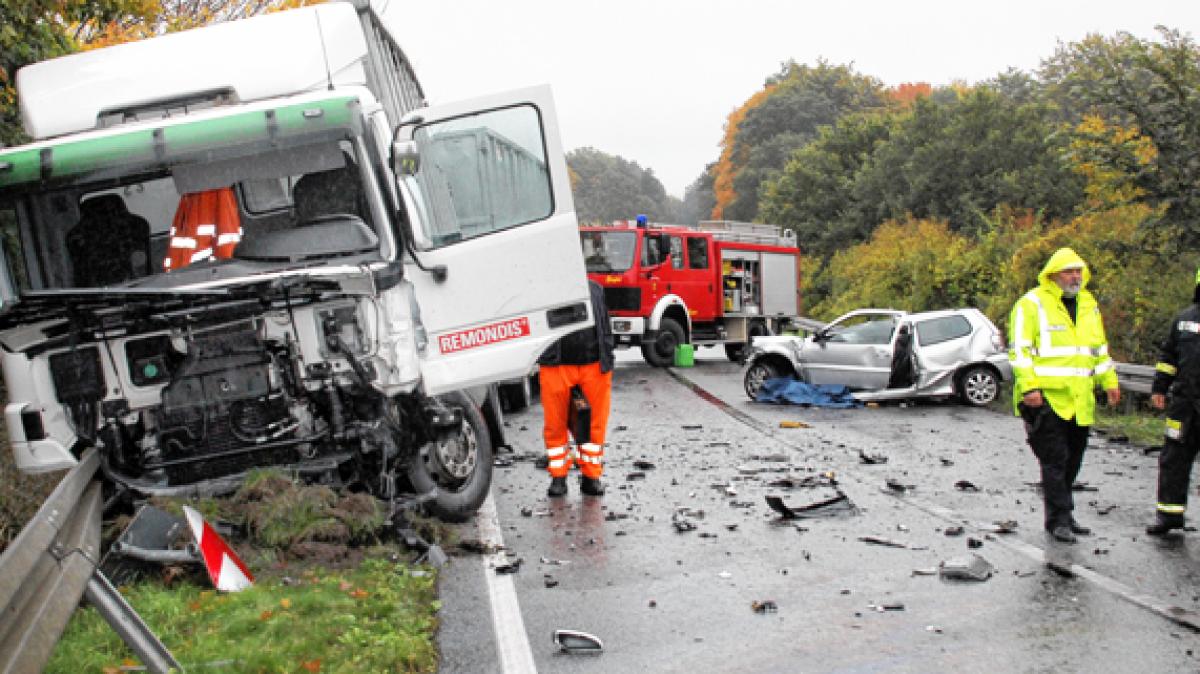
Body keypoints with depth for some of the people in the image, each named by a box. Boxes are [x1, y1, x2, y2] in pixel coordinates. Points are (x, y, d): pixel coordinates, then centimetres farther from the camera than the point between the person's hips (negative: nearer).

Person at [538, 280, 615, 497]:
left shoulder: (595, 289, 15)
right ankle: (558, 476, 18)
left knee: (595, 424, 4)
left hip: (594, 365, 2)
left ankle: (591, 476, 17)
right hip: (557, 365, -2)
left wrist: (607, 362, 9)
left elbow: (606, 329, 16)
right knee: (555, 425, 4)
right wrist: (540, 360, -7)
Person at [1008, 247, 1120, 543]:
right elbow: (1020, 350, -11)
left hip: (1079, 400, 7)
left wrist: (1109, 381, 19)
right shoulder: (1032, 304, -7)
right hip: (1046, 398, -7)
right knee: (1055, 461, -6)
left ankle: (1063, 516, 23)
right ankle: (1058, 520, 0)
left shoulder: (1088, 304, 16)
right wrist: (1029, 387, -18)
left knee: (1072, 461, 13)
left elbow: (1099, 348, 25)